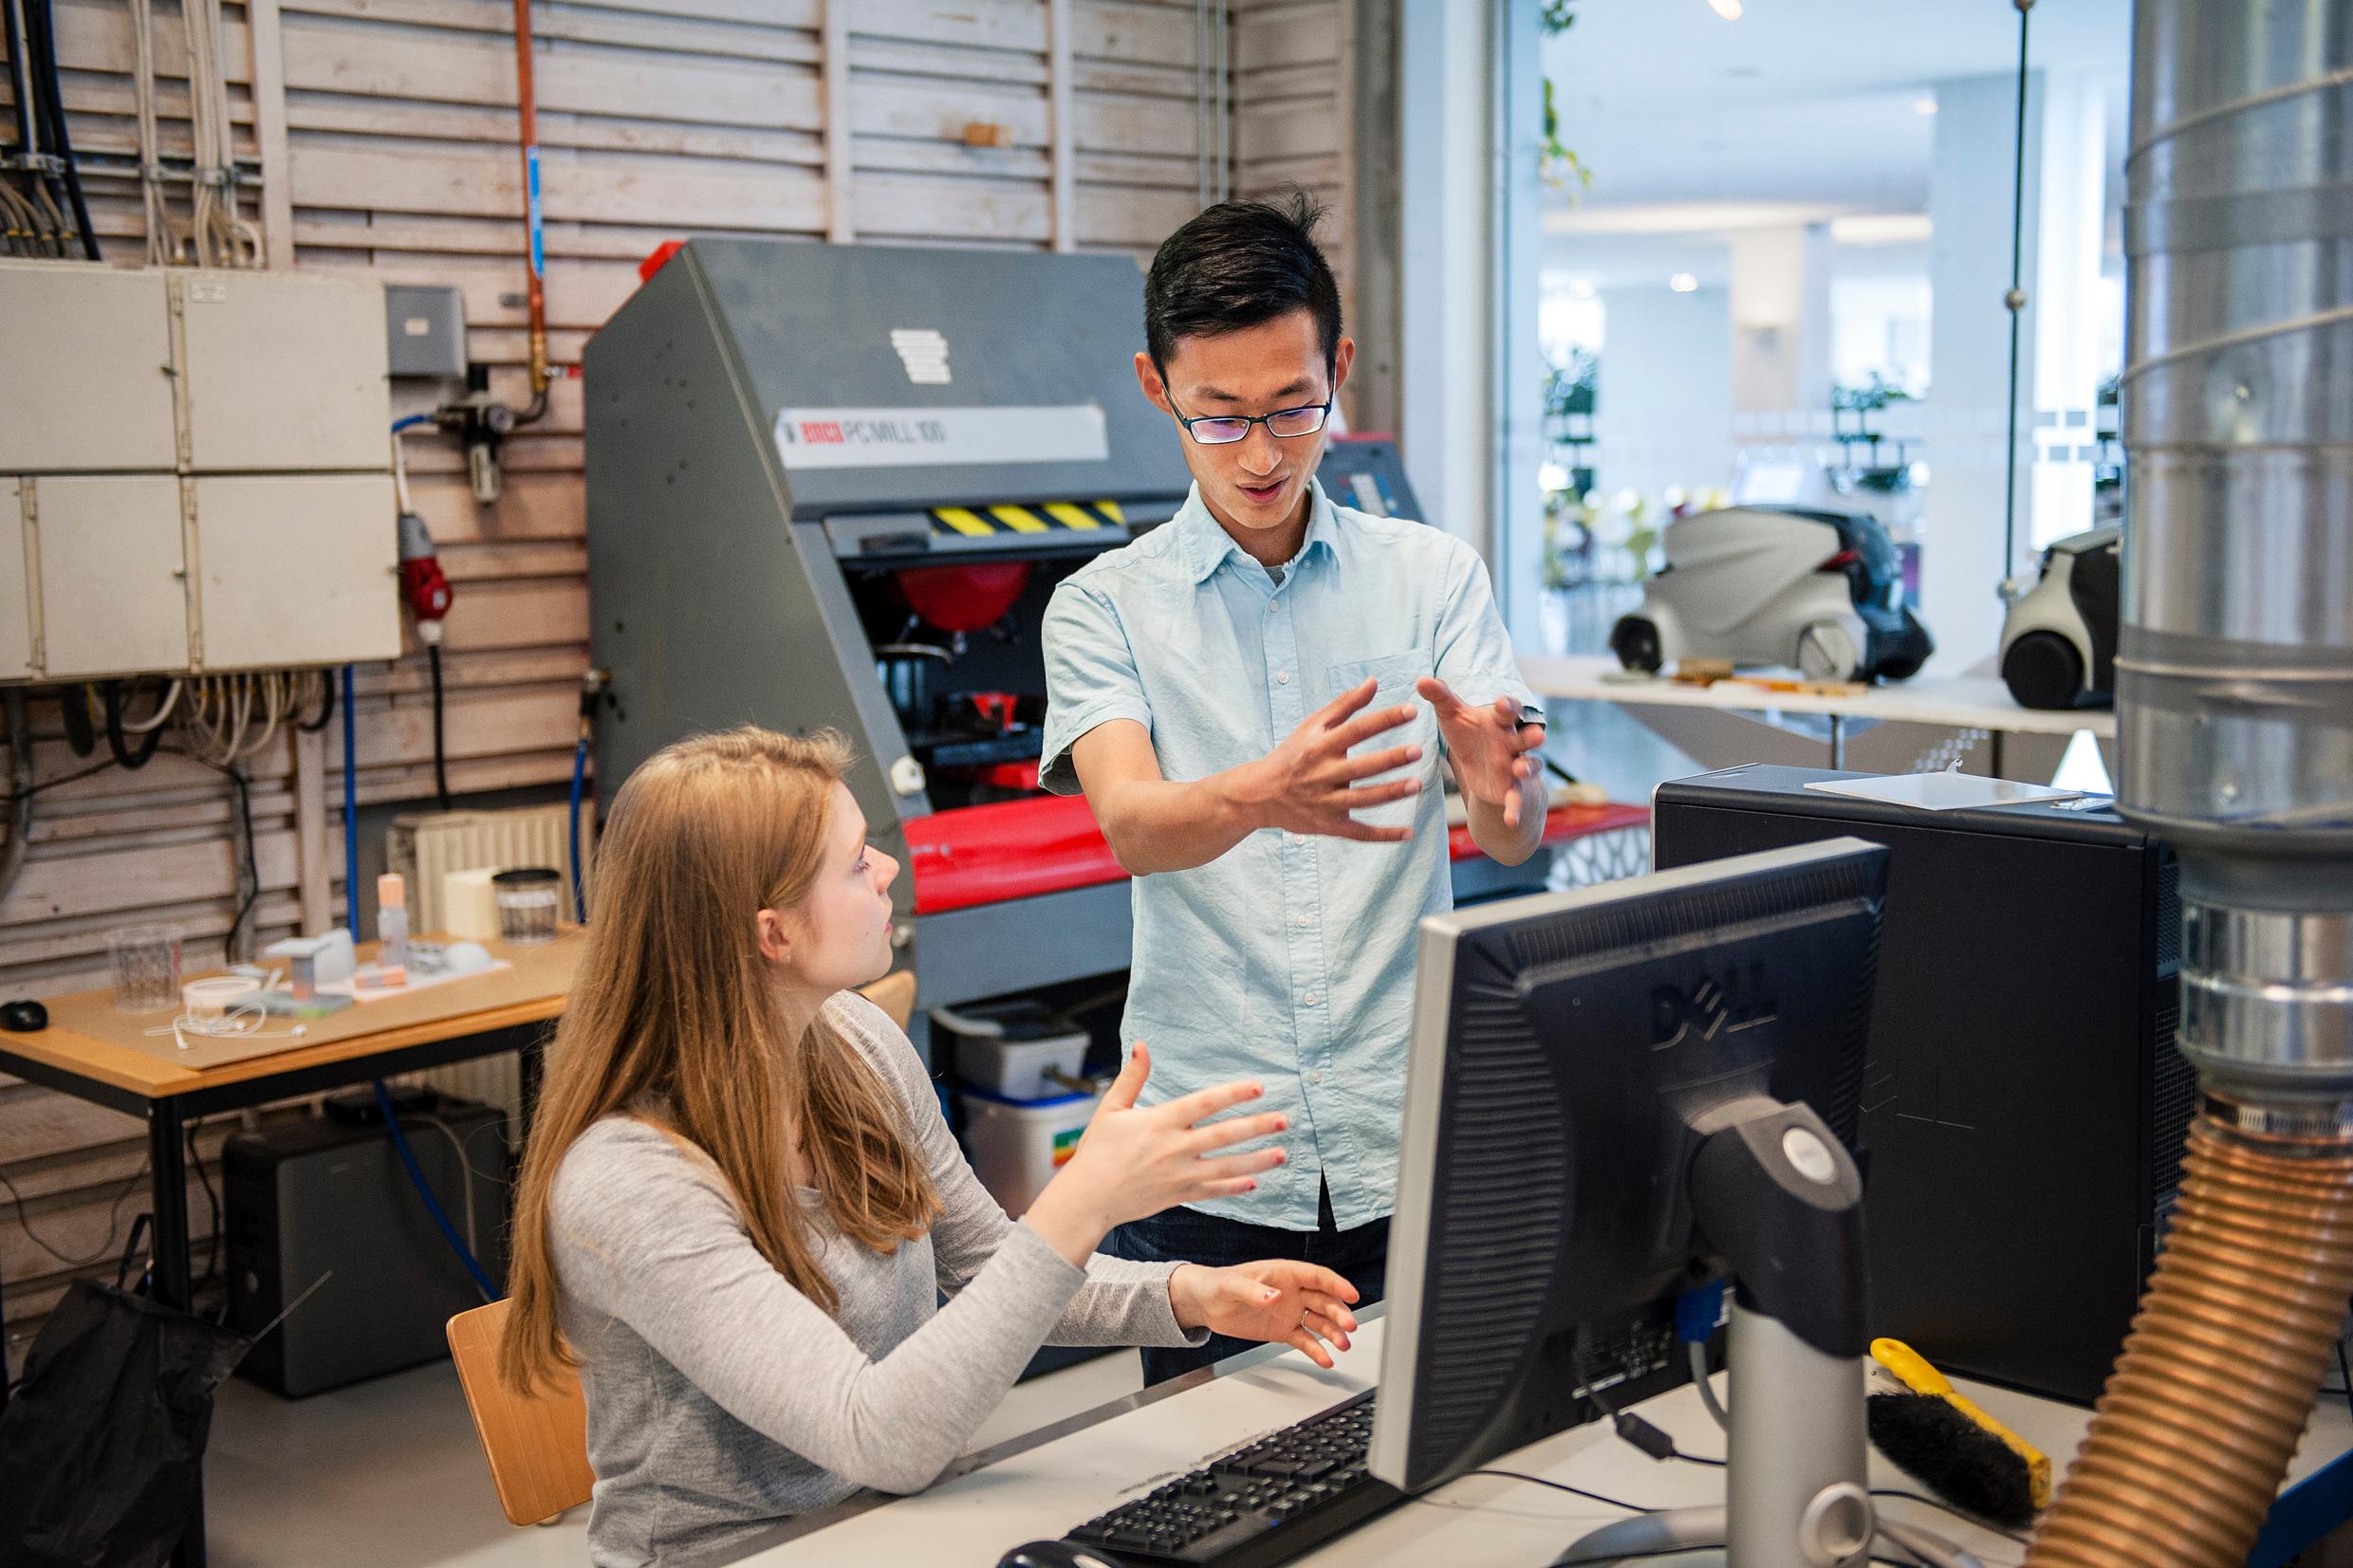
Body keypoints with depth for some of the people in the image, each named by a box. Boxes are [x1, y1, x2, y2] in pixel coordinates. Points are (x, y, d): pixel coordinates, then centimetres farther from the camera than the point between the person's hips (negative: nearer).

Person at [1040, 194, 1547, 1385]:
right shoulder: (1106, 605, 1)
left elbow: (1514, 838, -6)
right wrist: (1257, 797, -39)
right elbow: (1131, 823, -17)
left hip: (1410, 1151, 1)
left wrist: (1501, 779, -30)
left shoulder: (1435, 579, 4)